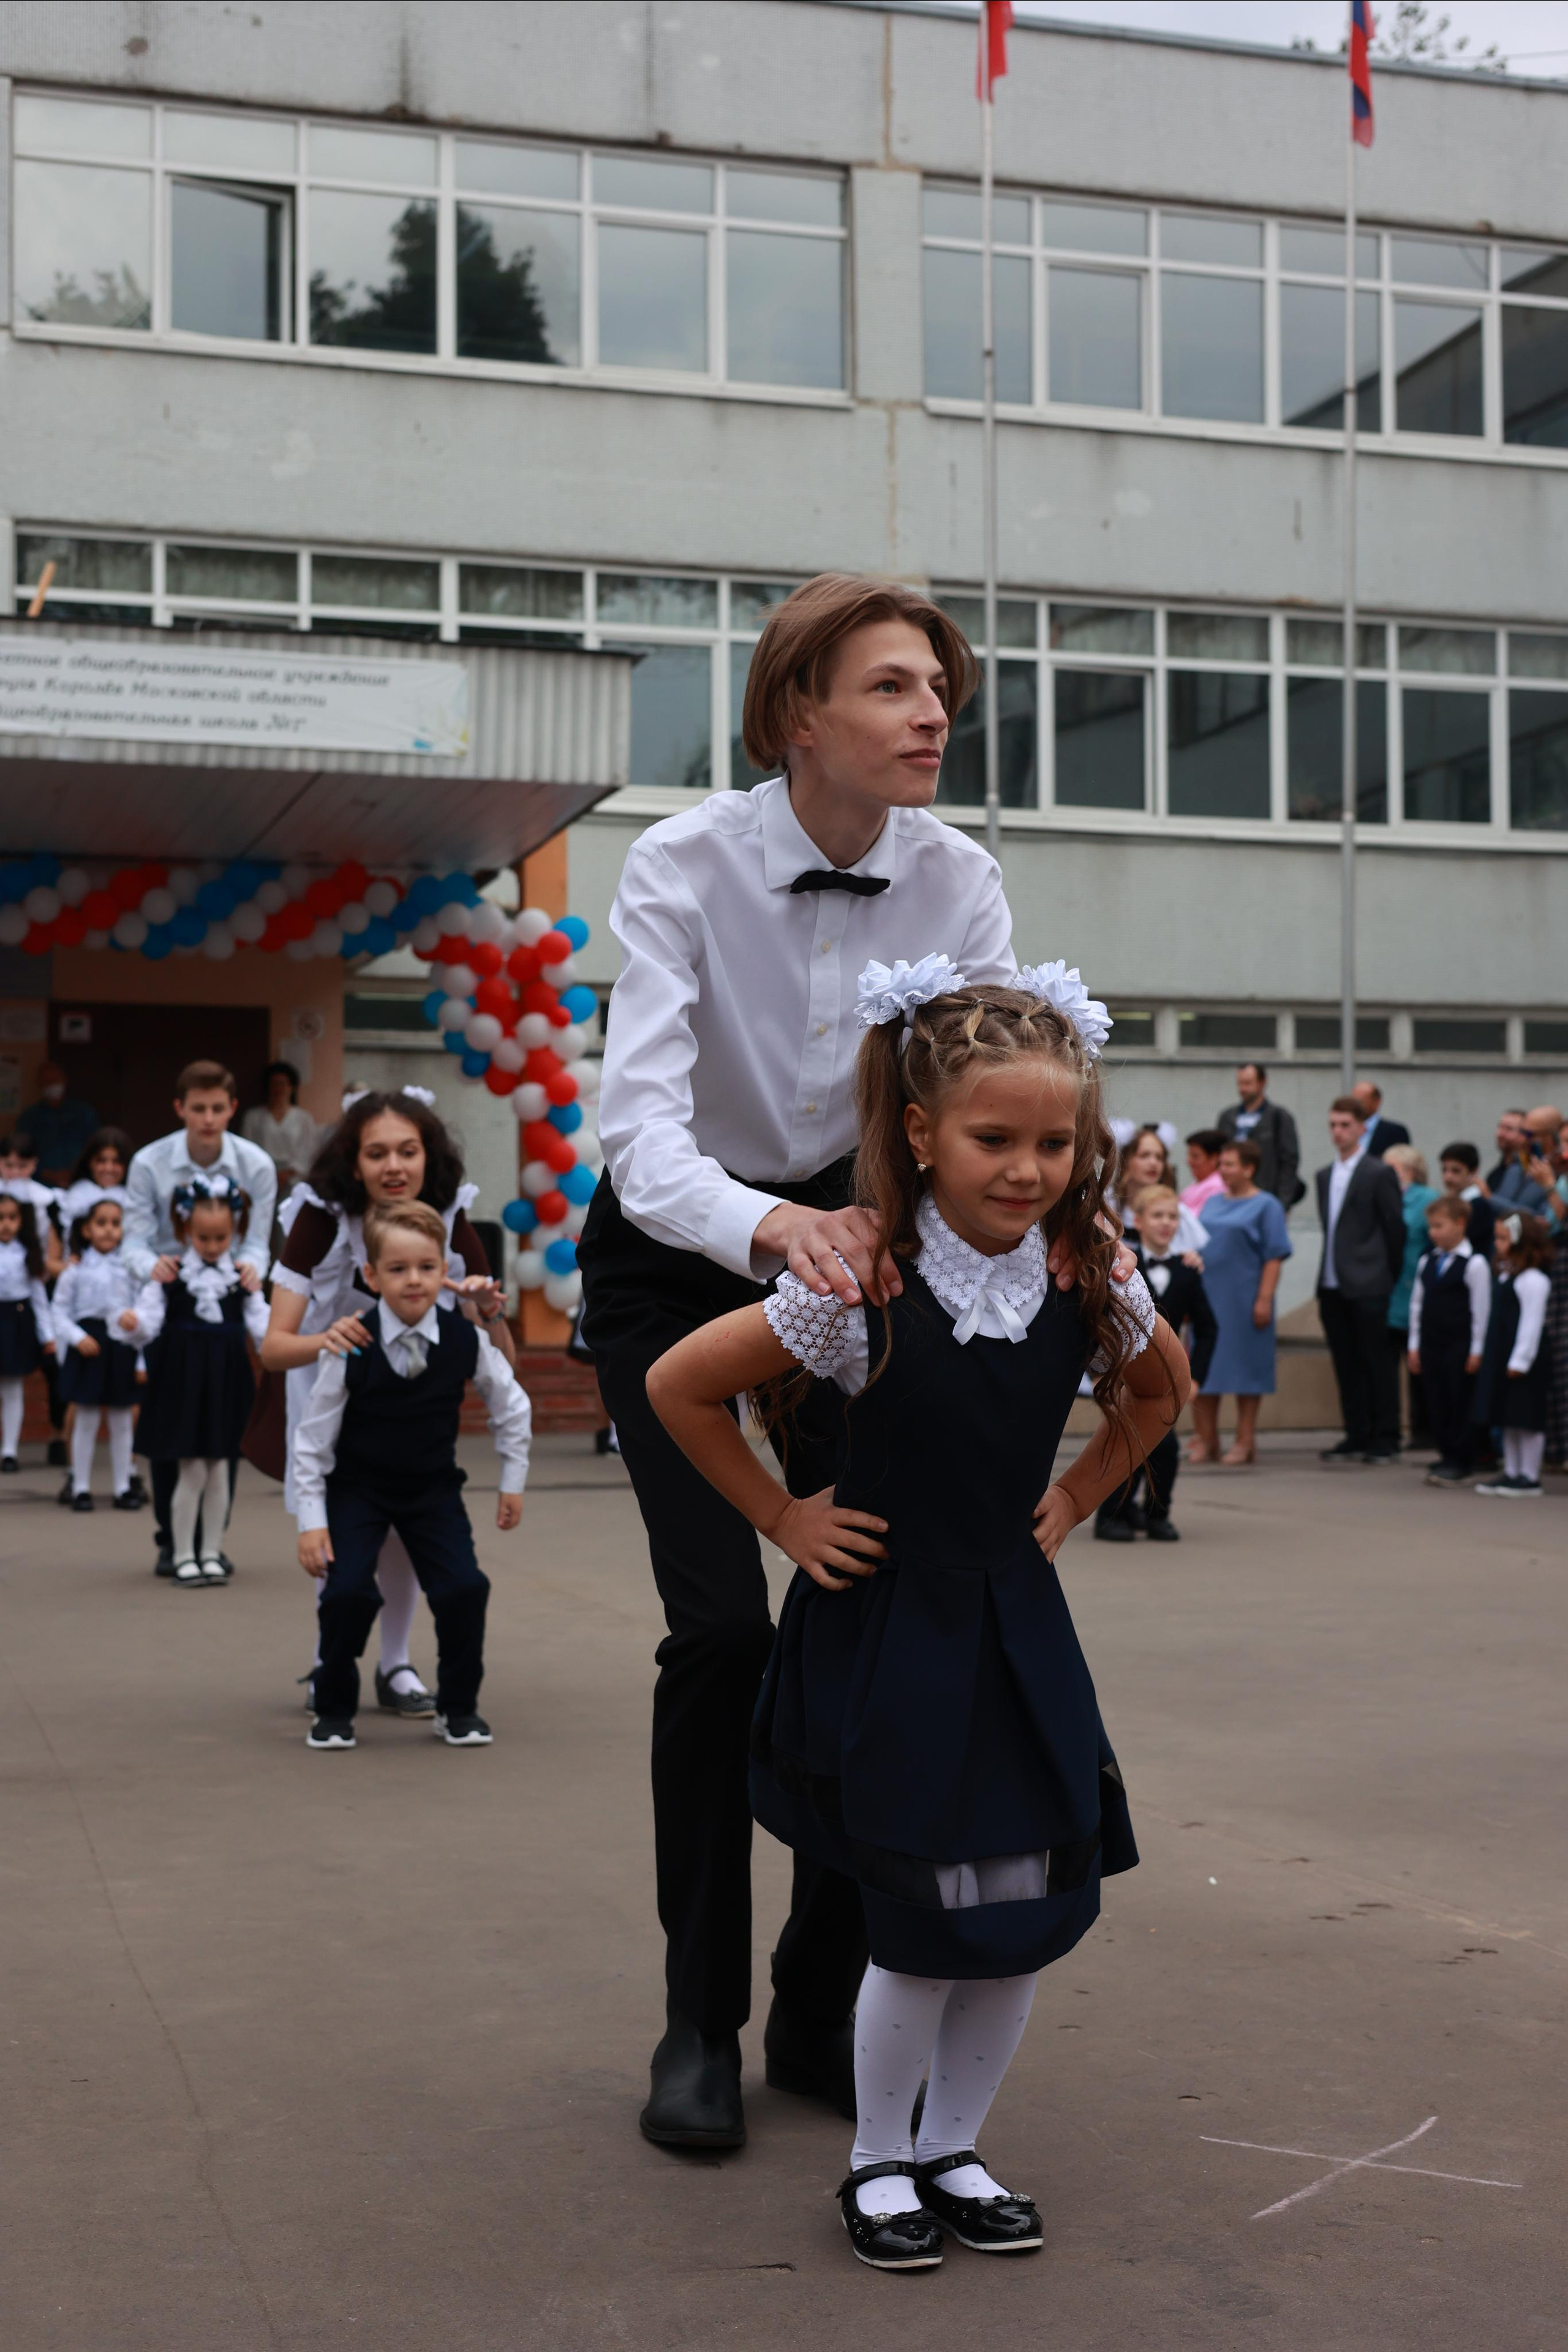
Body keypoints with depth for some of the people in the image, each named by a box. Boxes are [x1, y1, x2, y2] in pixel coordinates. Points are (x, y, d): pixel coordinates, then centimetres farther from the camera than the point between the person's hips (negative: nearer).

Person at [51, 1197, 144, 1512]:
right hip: (87, 1347, -2)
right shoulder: (76, 1268, -1)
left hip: (122, 1347, 2)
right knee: (87, 1420, 3)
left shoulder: (130, 1267, 3)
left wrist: (143, 1360, -1)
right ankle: (81, 1488, 12)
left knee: (122, 1422, 8)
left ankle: (122, 1487, 18)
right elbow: (58, 1310, -1)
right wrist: (78, 1337, -16)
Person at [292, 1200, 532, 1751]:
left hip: (434, 1488, 2)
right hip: (357, 1488, -2)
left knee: (464, 1587, -13)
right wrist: (311, 1519, -11)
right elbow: (313, 1434, -10)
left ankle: (458, 1707, 10)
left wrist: (513, 1482, 9)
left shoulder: (466, 1339, -14)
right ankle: (334, 1709, 6)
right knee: (349, 1591, -18)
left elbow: (510, 1407, 4)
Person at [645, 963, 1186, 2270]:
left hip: (1017, 1624, 5)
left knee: (1036, 1909, 6)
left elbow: (1161, 1389, 17)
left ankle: (955, 2149, 28)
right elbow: (680, 1387, -10)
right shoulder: (862, 1290, -19)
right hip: (888, 1633, -4)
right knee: (927, 1925, -2)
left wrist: (1074, 1499, 8)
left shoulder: (1092, 1281, -6)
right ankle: (879, 2161, 22)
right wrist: (782, 1520, -5)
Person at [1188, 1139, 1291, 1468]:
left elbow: (1274, 1256, -9)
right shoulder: (1213, 1204, 14)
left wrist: (1264, 1299, -17)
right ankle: (1206, 1440, 13)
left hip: (1243, 1301, -6)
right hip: (1207, 1296, 6)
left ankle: (1245, 1441, 7)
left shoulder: (1266, 1206, -4)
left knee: (1244, 1365, -1)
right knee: (1204, 1367, 5)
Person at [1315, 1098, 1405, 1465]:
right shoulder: (1324, 1176, 15)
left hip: (1368, 1287, -6)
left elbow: (1395, 1228, -4)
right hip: (1333, 1286, 7)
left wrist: (1392, 1276, -2)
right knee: (1346, 1365, 9)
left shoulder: (1379, 1174, -5)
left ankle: (1385, 1439, 4)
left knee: (1378, 1363, -1)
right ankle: (1356, 1437, 14)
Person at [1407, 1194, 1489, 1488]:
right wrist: (1414, 1345, 12)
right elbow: (1417, 1304, 15)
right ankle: (1446, 1455, 15)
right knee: (1435, 1404, 6)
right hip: (1430, 1343, 6)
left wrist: (1476, 1350, -9)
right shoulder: (1427, 1261, 11)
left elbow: (1482, 1309, -8)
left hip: (1460, 1345, -6)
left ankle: (1458, 1463, 3)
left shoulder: (1474, 1264, -8)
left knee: (1459, 1403, -2)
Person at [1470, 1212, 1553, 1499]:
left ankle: (1530, 1477, 2)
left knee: (1526, 1418, -4)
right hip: (1501, 1357, 10)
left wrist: (1520, 1360, -21)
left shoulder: (1533, 1280, -17)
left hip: (1523, 1359, -10)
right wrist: (1487, 1353, 18)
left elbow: (1531, 1323, -20)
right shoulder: (1503, 1275, 12)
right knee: (1507, 1419, 14)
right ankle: (1511, 1472, 21)